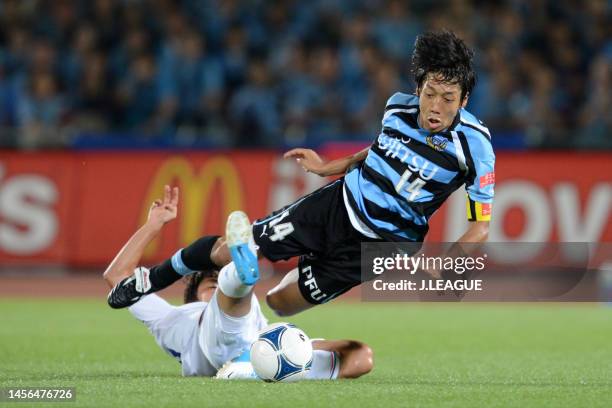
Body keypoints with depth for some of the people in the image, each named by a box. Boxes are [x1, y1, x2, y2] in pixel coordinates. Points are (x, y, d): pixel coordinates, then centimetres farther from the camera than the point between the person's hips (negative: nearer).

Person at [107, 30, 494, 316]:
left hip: (375, 244, -3)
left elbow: (480, 227, -16)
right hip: (338, 202, 3)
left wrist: (436, 269, -27)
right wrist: (332, 167, 13)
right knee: (226, 252, 1)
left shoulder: (474, 144, -22)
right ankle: (151, 281, 26)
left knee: (279, 302, 3)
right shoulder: (399, 106, -8)